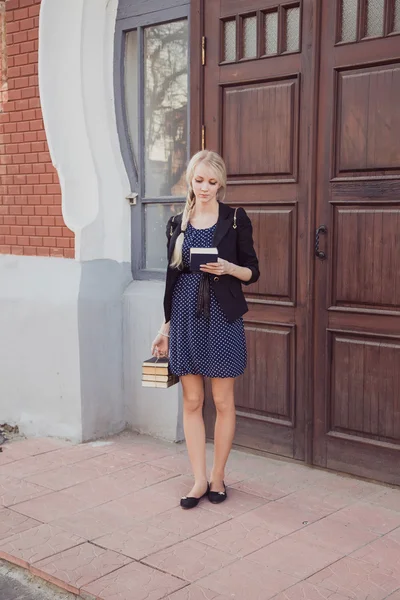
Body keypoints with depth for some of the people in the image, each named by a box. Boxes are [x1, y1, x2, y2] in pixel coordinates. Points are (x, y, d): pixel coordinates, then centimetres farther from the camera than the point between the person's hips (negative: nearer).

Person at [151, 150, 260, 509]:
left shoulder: (235, 219, 0)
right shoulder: (177, 223, 9)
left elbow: (252, 272, 2)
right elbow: (172, 276, 12)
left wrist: (228, 268, -19)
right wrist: (166, 327, 11)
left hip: (222, 317, -3)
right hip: (186, 317, 3)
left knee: (223, 401, 5)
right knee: (192, 401, 5)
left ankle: (218, 476, 21)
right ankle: (200, 480, 15)